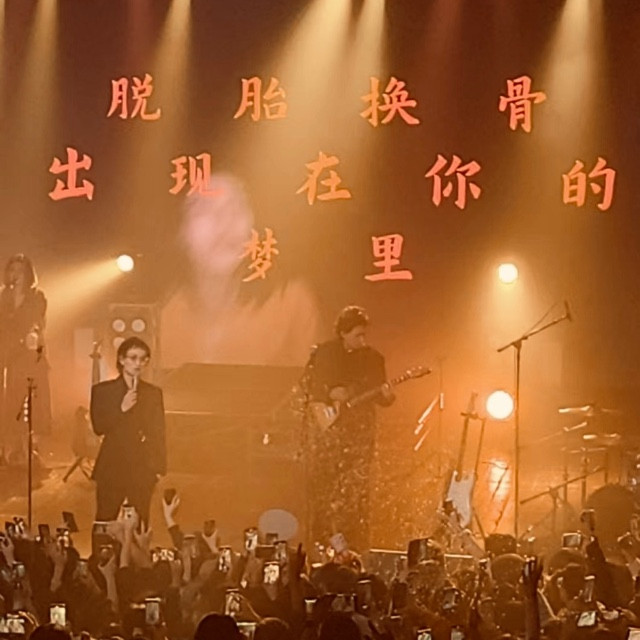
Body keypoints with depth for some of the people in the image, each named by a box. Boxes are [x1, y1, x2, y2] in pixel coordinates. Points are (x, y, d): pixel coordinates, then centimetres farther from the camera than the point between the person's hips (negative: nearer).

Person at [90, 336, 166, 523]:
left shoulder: (153, 393, 11)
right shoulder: (103, 390, 5)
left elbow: (159, 434, 11)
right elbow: (98, 427, -3)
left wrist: (159, 468, 3)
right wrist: (121, 409, -15)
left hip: (143, 470, 1)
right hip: (112, 467, -1)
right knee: (105, 523, -4)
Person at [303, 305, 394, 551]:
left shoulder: (373, 358, 6)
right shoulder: (323, 353, 1)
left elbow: (380, 397, 9)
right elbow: (307, 383, 1)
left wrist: (385, 395, -14)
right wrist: (330, 394, -15)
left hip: (359, 429, 1)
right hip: (326, 427, -1)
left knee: (356, 491, -6)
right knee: (322, 487, 3)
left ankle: (354, 547, -4)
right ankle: (321, 543, 12)